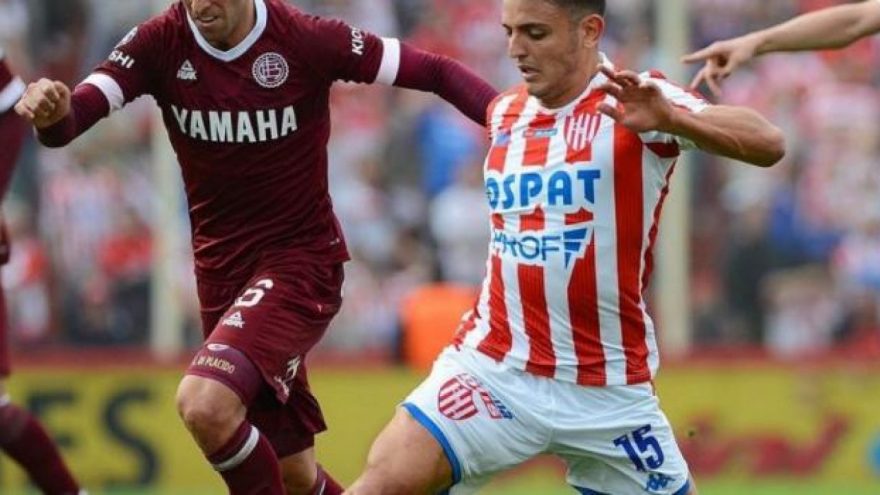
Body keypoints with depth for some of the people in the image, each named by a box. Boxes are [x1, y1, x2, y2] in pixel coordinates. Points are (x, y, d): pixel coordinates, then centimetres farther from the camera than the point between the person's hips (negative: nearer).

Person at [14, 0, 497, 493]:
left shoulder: (306, 40, -15)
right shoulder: (161, 43, -7)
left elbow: (437, 72, -10)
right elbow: (79, 111, -18)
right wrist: (53, 113, -42)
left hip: (301, 259, -4)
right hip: (221, 266, 4)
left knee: (204, 403, -27)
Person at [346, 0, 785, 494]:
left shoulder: (637, 102, -8)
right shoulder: (504, 114, 8)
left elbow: (767, 144, -24)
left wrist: (670, 120, -40)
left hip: (609, 391, -3)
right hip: (492, 371, 3)